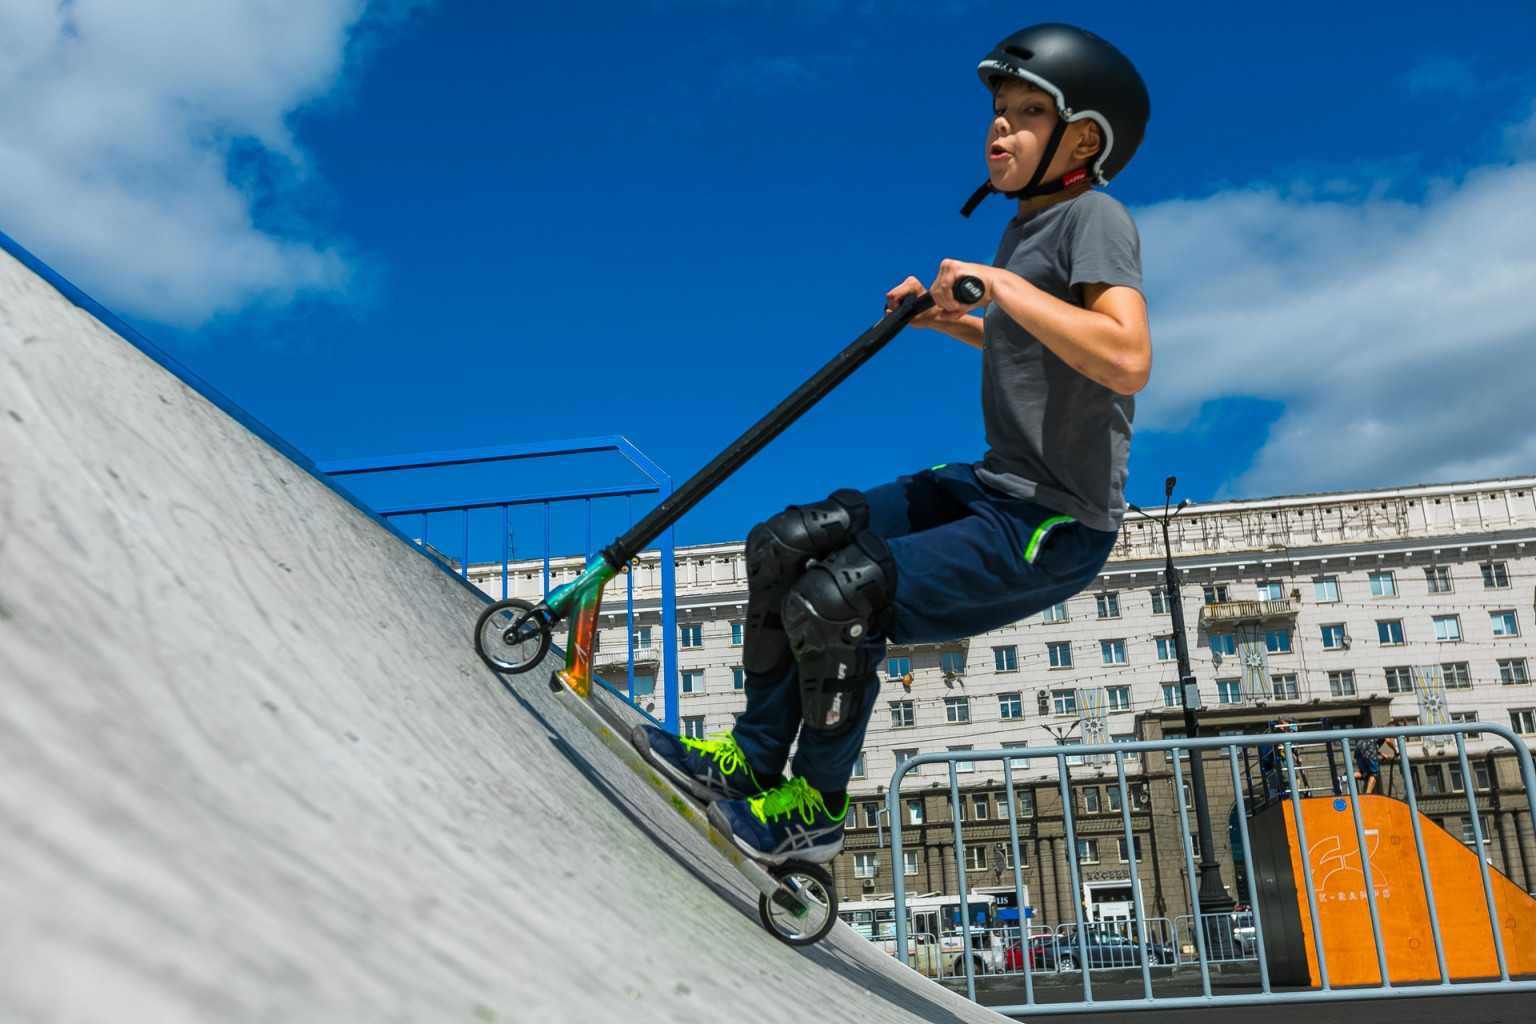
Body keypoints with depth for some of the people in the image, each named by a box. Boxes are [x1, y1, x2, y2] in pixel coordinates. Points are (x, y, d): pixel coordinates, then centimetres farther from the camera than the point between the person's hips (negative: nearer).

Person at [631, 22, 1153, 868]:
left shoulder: (1093, 218, -14)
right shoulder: (1026, 223, 12)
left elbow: (1126, 361, -32)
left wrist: (1001, 285, -28)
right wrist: (946, 318, 15)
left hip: (1054, 526, -9)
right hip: (990, 488, 9)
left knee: (834, 602, -21)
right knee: (782, 547, 4)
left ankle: (816, 807, 5)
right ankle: (751, 760, 18)